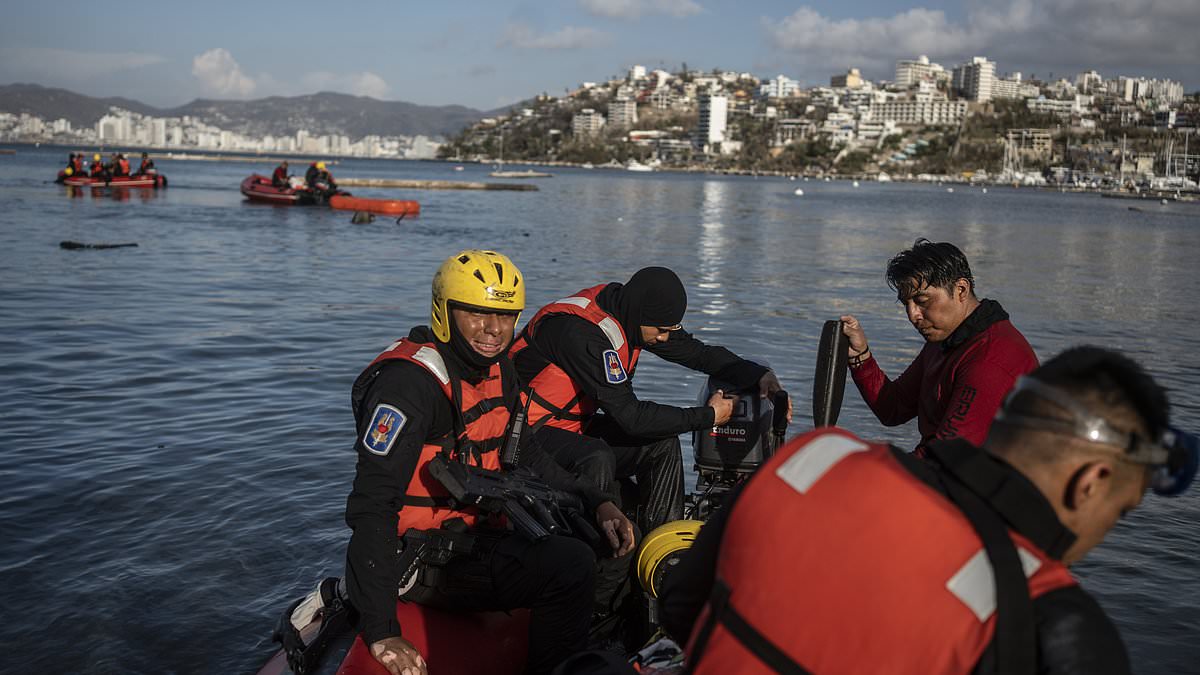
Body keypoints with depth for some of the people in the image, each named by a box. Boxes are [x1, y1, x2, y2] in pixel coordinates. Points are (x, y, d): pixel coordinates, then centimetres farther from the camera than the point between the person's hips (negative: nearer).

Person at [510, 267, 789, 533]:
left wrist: (759, 374, -9)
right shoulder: (581, 331, -30)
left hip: (577, 423, 9)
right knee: (598, 458, -35)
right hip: (531, 431, -9)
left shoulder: (630, 314, -4)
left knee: (663, 443, -6)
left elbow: (698, 353, 6)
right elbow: (630, 416, -29)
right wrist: (707, 416, -21)